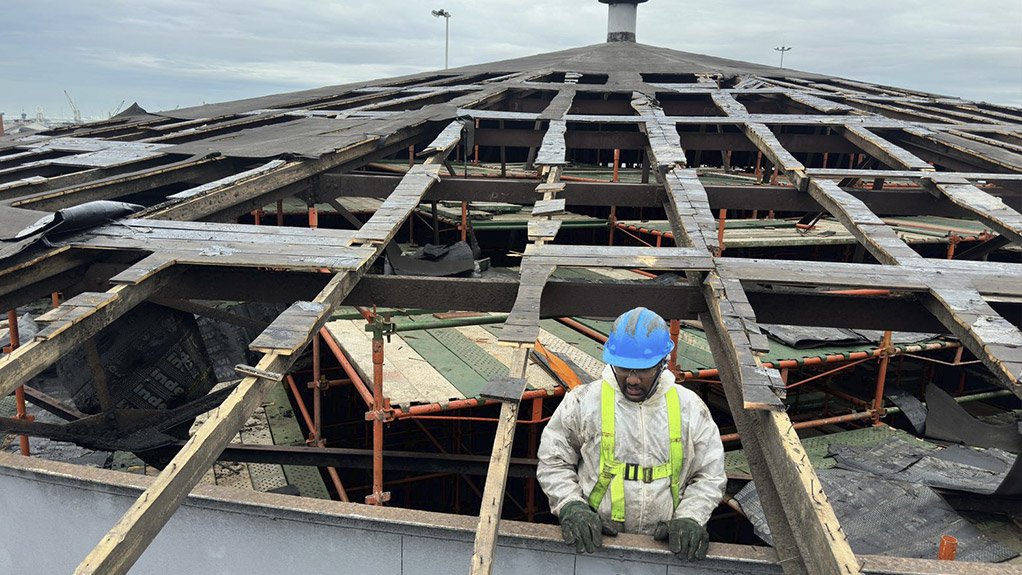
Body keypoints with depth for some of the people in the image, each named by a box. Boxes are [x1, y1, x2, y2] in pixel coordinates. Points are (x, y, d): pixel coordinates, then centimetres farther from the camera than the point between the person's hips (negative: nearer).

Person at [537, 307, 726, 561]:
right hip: (595, 539, -2)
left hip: (665, 542, 2)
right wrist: (571, 506, -7)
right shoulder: (583, 402, 0)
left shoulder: (690, 408, 6)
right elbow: (552, 462, 8)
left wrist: (690, 518, -2)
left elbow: (710, 476, 13)